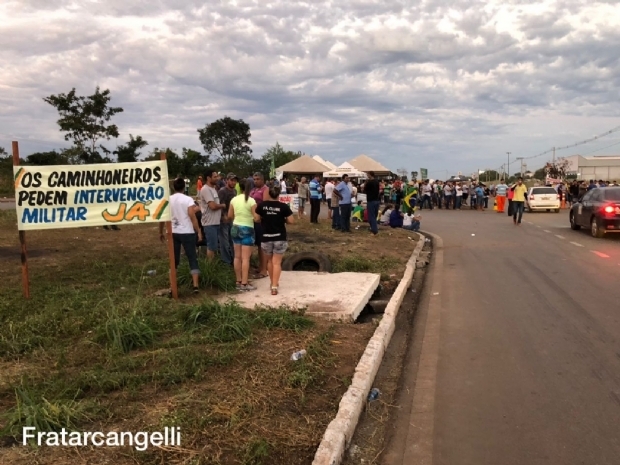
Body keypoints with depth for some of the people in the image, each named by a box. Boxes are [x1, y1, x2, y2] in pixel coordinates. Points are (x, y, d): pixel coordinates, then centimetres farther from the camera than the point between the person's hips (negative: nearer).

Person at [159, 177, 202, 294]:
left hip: (173, 233, 4)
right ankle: (195, 285, -6)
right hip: (187, 233, -4)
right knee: (192, 259, 2)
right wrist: (199, 232, -8)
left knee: (174, 259, 14)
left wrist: (161, 232, 17)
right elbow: (192, 217, -14)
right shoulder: (188, 199, -8)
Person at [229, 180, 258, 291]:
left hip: (235, 228, 5)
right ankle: (244, 283, -3)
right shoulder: (251, 201, -12)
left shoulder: (234, 200, 2)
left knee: (237, 257, 11)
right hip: (247, 229, -5)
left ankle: (239, 282, 19)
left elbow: (229, 216, 8)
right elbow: (256, 218, -15)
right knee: (245, 258, -4)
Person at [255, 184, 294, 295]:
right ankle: (274, 286, -6)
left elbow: (257, 219, 3)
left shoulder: (262, 205, -3)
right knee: (277, 262, 0)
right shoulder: (283, 206, -8)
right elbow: (290, 221, -6)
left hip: (266, 237, 2)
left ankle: (273, 282, 31)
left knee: (269, 261, 21)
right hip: (280, 238, -2)